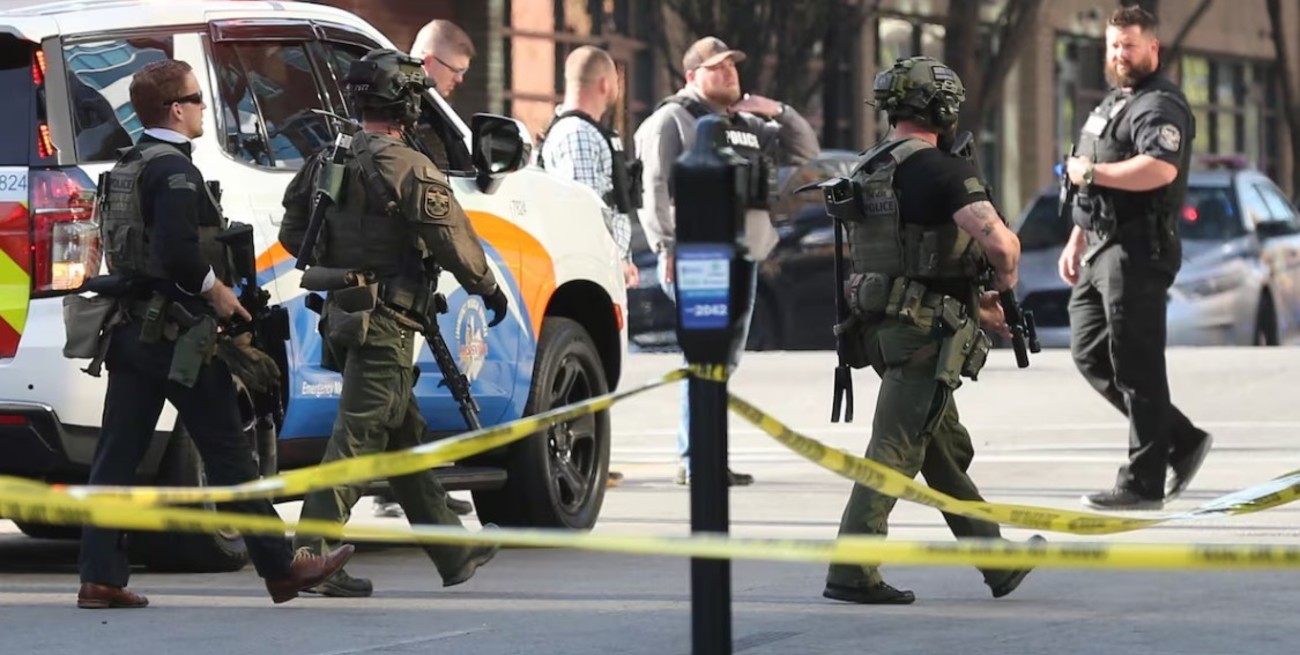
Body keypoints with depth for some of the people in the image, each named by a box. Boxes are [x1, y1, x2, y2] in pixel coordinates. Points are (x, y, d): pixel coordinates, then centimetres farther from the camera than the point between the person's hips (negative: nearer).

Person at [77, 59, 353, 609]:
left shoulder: (126, 168, 14)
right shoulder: (173, 169, -15)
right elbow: (177, 250, -27)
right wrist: (217, 290, -12)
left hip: (132, 330, 9)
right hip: (178, 333, -9)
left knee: (117, 456, 4)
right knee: (228, 455, 0)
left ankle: (100, 578, 1)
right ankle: (281, 569, 8)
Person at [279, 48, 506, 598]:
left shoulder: (327, 162, 9)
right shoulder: (408, 168, -14)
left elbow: (293, 233, 15)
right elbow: (453, 240, -12)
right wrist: (489, 289, 3)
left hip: (344, 318, 9)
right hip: (386, 324, -9)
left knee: (404, 436, 16)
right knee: (357, 438, -8)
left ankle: (455, 554, 27)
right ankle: (311, 556, -11)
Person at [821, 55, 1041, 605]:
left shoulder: (866, 172, 14)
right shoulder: (939, 169, -13)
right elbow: (999, 240, -25)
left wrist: (972, 306, 25)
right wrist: (1004, 282, -3)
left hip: (882, 326, 9)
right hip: (926, 332, -9)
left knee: (948, 451, 16)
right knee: (895, 451, -7)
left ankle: (999, 563, 27)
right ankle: (851, 571, -9)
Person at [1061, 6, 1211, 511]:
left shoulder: (1160, 106, -11)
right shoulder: (1111, 105, 22)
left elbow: (1160, 169, -29)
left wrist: (1090, 171, -20)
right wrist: (1076, 242, 23)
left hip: (1137, 251, -11)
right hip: (1101, 251, 11)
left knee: (1136, 365, -8)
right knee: (1090, 354, 11)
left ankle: (1142, 484, -4)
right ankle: (1181, 441, 17)